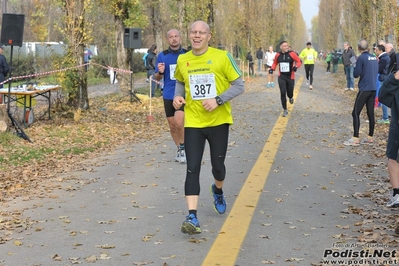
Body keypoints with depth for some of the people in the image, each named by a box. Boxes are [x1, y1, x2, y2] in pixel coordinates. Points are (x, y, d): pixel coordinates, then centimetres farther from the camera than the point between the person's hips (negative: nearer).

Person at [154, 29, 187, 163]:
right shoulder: (162, 56, 3)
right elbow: (157, 78, 8)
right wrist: (160, 72, -14)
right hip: (168, 96, 3)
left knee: (179, 122, -20)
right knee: (172, 126, 10)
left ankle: (183, 147, 1)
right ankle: (179, 150, 27)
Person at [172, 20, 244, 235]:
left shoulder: (222, 57, -9)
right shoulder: (182, 60, 1)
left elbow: (239, 86, -6)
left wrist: (218, 100, -20)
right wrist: (178, 96, -1)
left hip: (218, 121, -1)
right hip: (193, 122, 1)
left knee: (217, 165, 11)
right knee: (192, 169, -8)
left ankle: (218, 191, 45)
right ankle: (192, 216, -9)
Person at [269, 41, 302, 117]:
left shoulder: (292, 54, -8)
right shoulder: (278, 55, 1)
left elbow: (299, 61, -4)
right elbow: (275, 63, 18)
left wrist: (296, 67, -23)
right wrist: (272, 69, 1)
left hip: (290, 77, -1)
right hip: (281, 77, 1)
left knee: (289, 93, 7)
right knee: (283, 93, -8)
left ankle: (291, 97, 48)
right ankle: (285, 110, 4)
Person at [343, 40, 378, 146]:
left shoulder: (361, 58, -12)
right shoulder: (374, 58, 10)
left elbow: (356, 74, -12)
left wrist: (355, 68, 6)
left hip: (364, 89, -7)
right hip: (373, 89, 7)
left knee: (355, 113, -3)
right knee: (370, 113, 10)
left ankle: (355, 139, -6)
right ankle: (370, 138, 14)